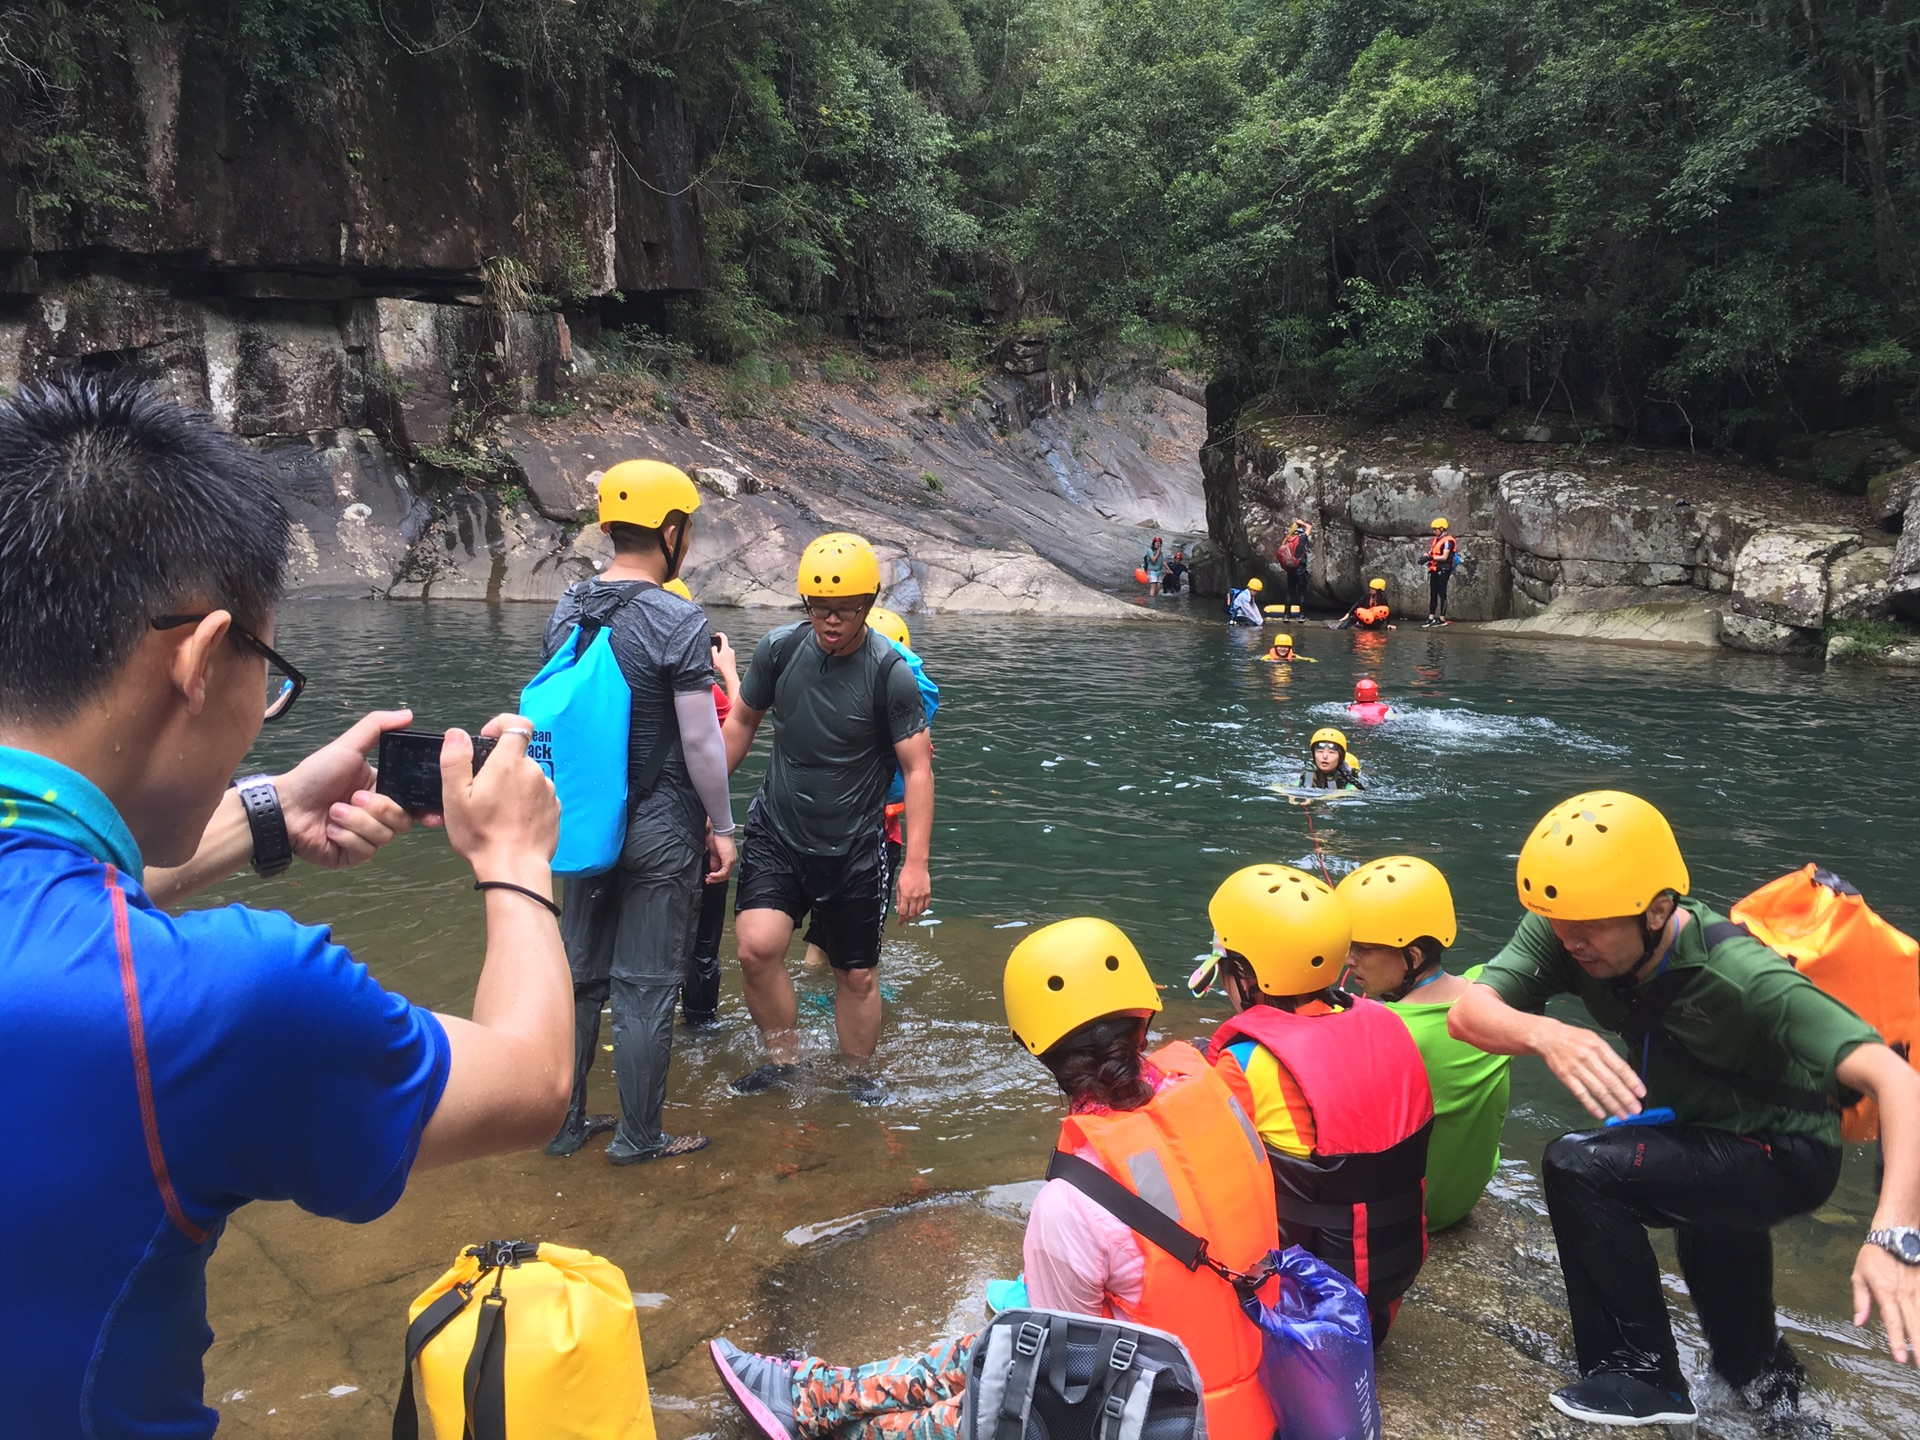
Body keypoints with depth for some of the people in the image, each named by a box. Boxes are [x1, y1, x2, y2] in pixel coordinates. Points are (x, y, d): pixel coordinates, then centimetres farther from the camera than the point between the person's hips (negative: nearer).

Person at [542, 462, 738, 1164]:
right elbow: (701, 742, -17)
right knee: (645, 986, 6)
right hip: (659, 834, -6)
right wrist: (721, 827, -6)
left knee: (578, 975, 17)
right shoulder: (679, 620, -18)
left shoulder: (567, 609, 3)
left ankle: (565, 1124, 30)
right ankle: (639, 1137, 20)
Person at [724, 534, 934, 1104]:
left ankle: (859, 1078, 34)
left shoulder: (890, 673, -15)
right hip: (776, 832, 2)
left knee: (856, 975, 9)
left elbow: (917, 769, -12)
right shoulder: (779, 649, -7)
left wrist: (916, 863, -18)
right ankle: (784, 1059, 9)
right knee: (757, 948, -16)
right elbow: (742, 722, 10)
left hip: (854, 848, -1)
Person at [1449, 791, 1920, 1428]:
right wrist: (1546, 1035, -54)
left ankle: (1642, 1378, -5)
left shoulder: (1742, 980, -37)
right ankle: (1758, 1363, 64)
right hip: (1693, 1131, 7)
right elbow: (1467, 1013, -32)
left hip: (1784, 1156, -7)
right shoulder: (1562, 933, -22)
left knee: (1578, 1165, -24)